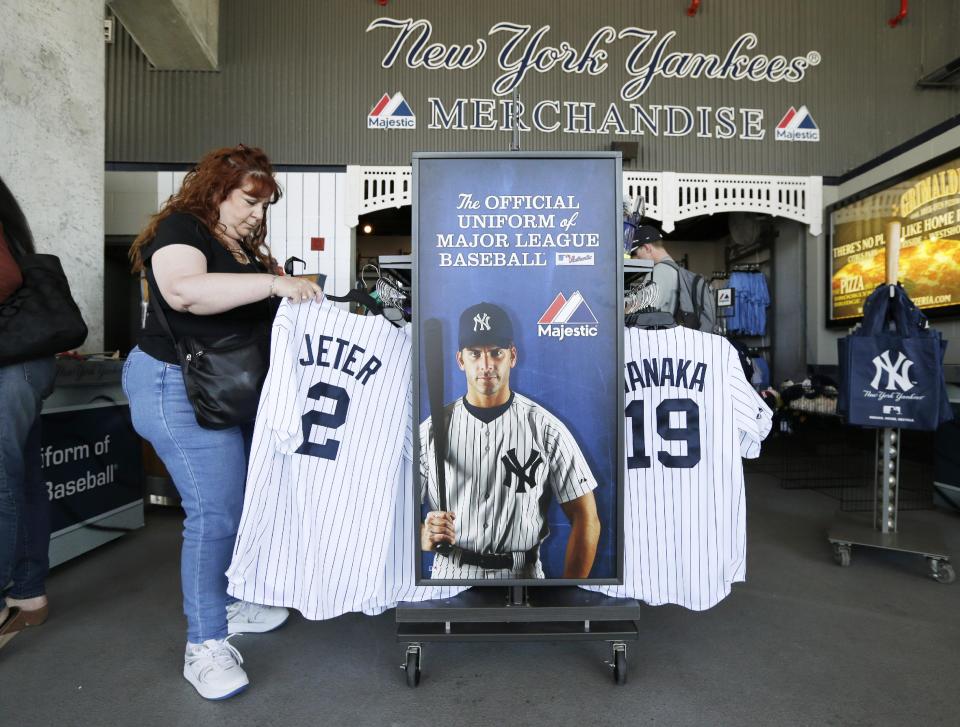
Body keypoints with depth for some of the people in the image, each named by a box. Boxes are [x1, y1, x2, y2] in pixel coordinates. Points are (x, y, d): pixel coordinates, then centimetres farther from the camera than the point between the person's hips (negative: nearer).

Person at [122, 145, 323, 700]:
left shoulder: (245, 245, 16)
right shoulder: (180, 229, -10)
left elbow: (259, 314, 22)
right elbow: (184, 290, -31)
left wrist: (298, 296, 5)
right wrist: (273, 282, -34)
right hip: (182, 388, -8)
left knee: (242, 500, 13)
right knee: (215, 510, -9)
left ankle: (226, 605, 32)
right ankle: (205, 647, 6)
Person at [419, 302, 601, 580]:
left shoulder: (546, 429, -9)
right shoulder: (431, 431, -6)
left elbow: (586, 520, -7)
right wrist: (425, 536, -25)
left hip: (524, 573, 0)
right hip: (449, 572, 1)